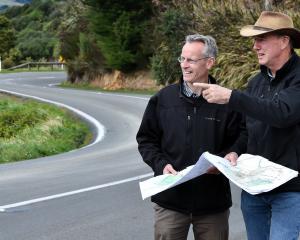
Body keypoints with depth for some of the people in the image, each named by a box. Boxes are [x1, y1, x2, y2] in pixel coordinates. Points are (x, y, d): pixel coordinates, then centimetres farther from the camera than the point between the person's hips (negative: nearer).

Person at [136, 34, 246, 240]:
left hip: (213, 202, -1)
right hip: (170, 200, 1)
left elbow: (238, 143, 1)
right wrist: (161, 164, -7)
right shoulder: (163, 99, 4)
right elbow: (146, 139, 9)